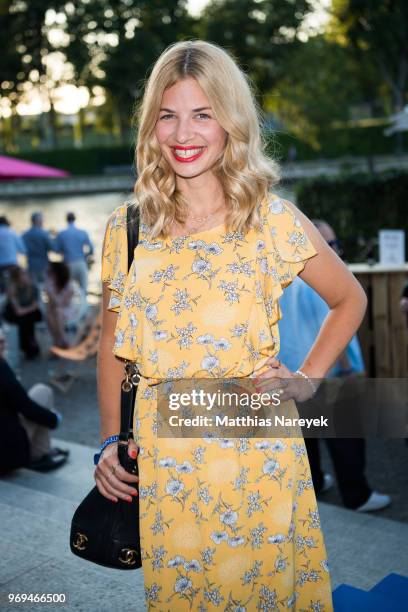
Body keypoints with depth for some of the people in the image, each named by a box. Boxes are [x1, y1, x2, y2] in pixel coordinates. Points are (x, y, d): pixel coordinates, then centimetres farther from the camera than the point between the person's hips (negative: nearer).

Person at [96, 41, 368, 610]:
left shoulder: (274, 220, -5)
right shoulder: (126, 228, 1)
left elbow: (350, 300, 9)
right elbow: (113, 345, 11)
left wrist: (307, 379, -2)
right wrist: (110, 442, 4)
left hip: (255, 449, -1)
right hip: (160, 454, 2)